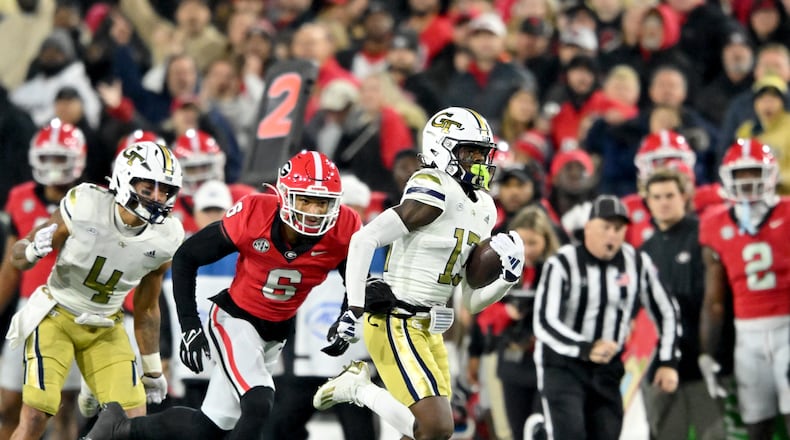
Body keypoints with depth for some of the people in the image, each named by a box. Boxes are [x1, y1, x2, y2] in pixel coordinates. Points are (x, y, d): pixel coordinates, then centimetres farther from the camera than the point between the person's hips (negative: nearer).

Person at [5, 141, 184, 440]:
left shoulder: (165, 241, -9)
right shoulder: (83, 207, -21)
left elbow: (146, 307, 7)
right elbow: (19, 257, -9)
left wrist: (153, 369, 13)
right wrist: (32, 252, -34)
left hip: (105, 329, 3)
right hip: (56, 316, -3)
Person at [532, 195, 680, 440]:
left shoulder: (637, 264, 0)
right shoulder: (562, 265, -15)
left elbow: (665, 311, 13)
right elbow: (544, 323, -24)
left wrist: (668, 362, 3)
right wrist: (587, 349, -39)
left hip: (607, 371, 5)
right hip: (562, 367, -5)